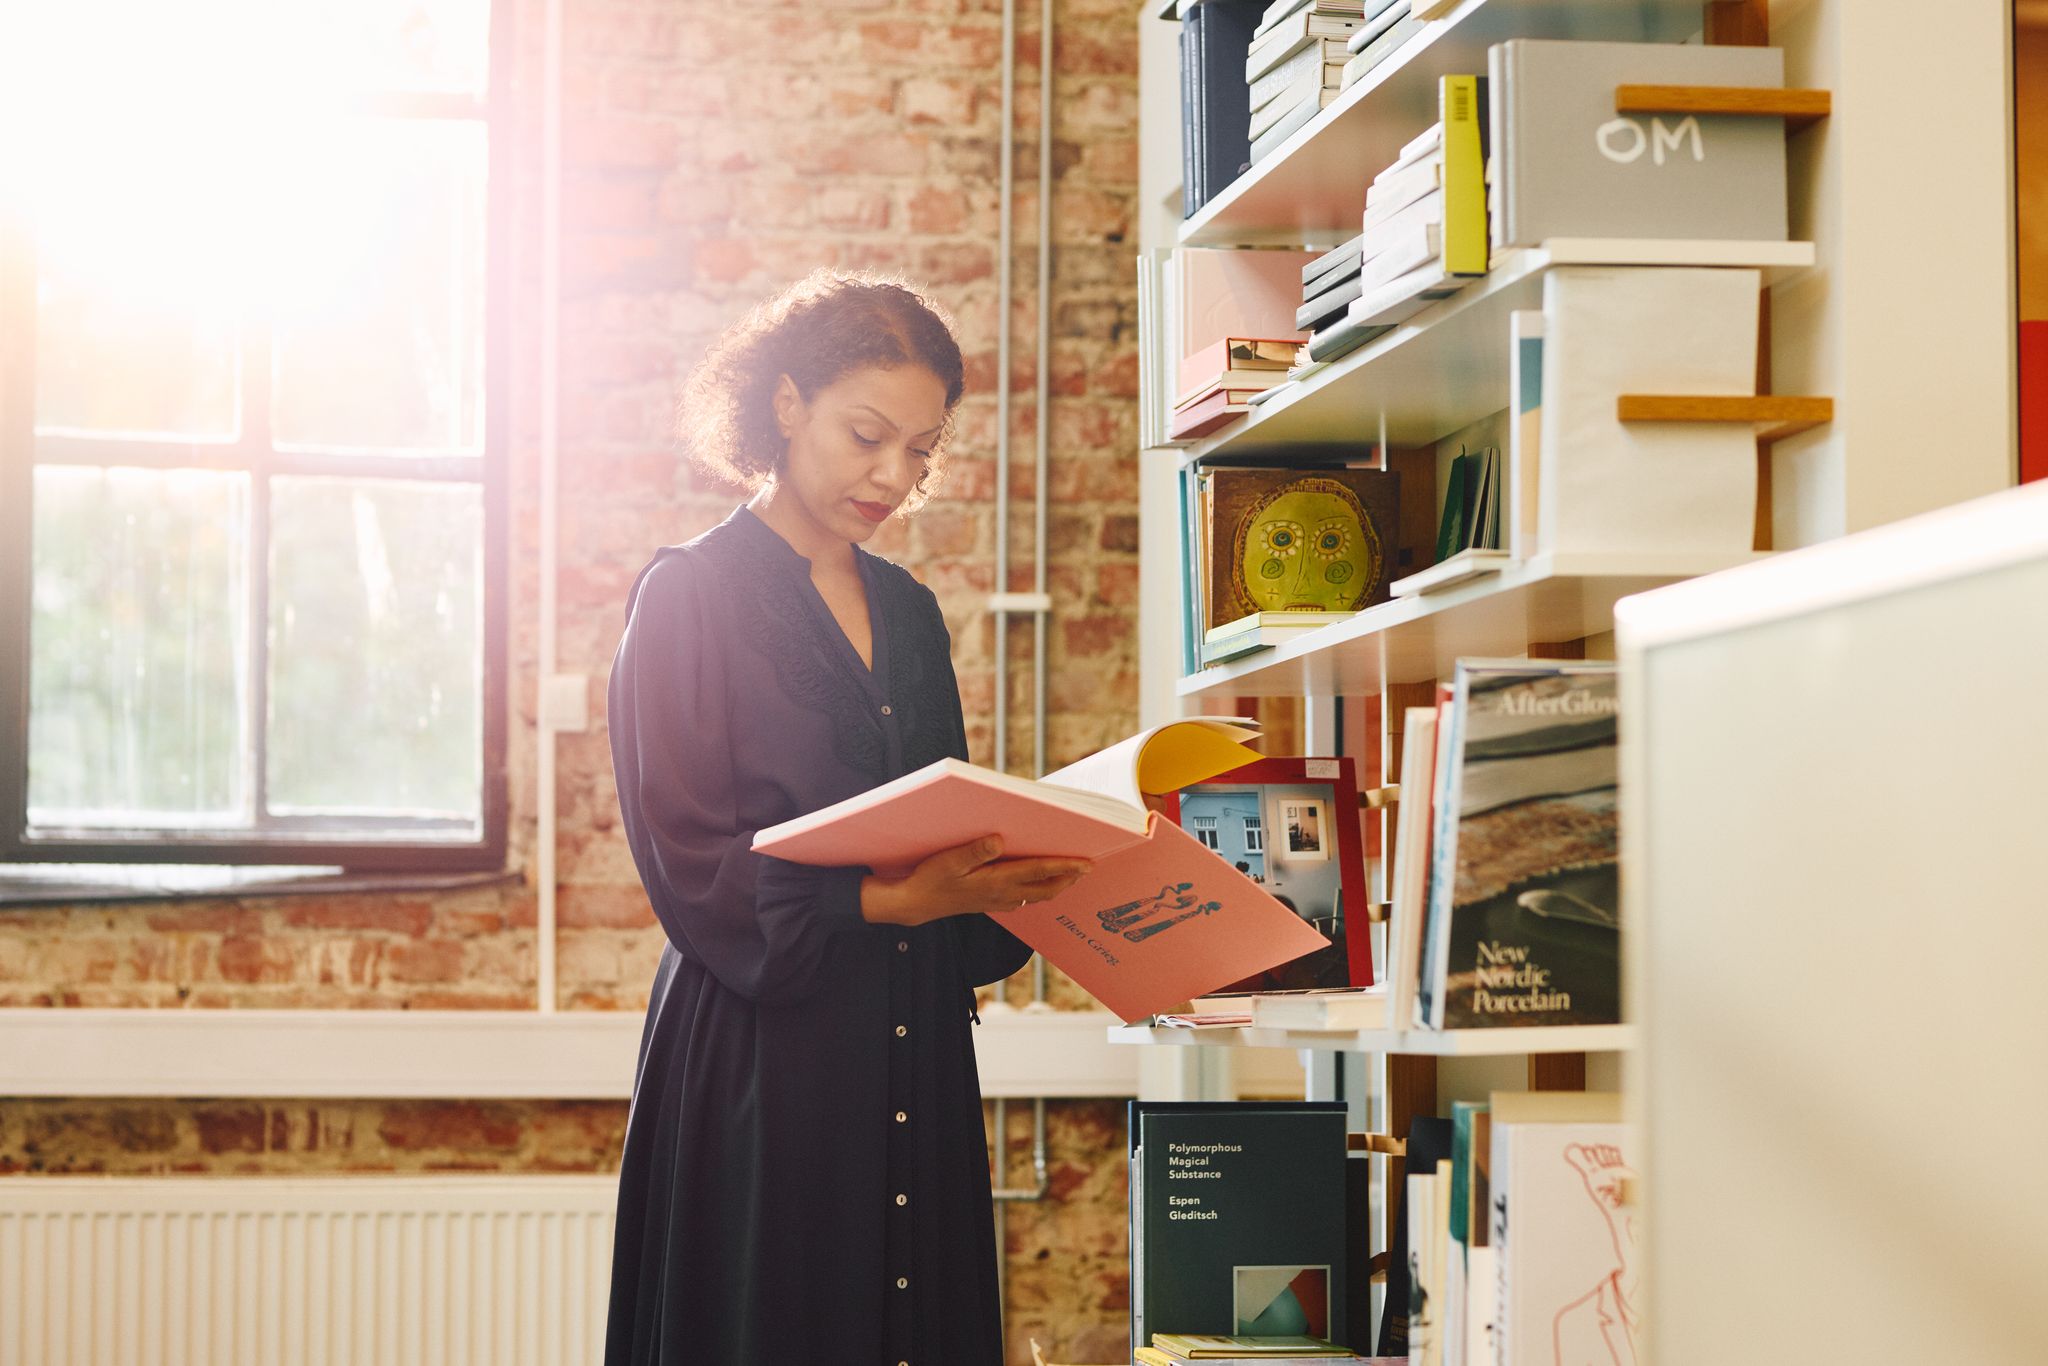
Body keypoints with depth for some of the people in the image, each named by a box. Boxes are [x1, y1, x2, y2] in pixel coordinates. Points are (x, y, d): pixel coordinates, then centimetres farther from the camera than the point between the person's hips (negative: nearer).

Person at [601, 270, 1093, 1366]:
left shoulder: (910, 616, 16)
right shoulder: (689, 596, -3)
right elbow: (694, 866, -11)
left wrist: (1006, 876, -5)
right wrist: (890, 898, -22)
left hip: (914, 1059, 6)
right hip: (762, 1059, -6)